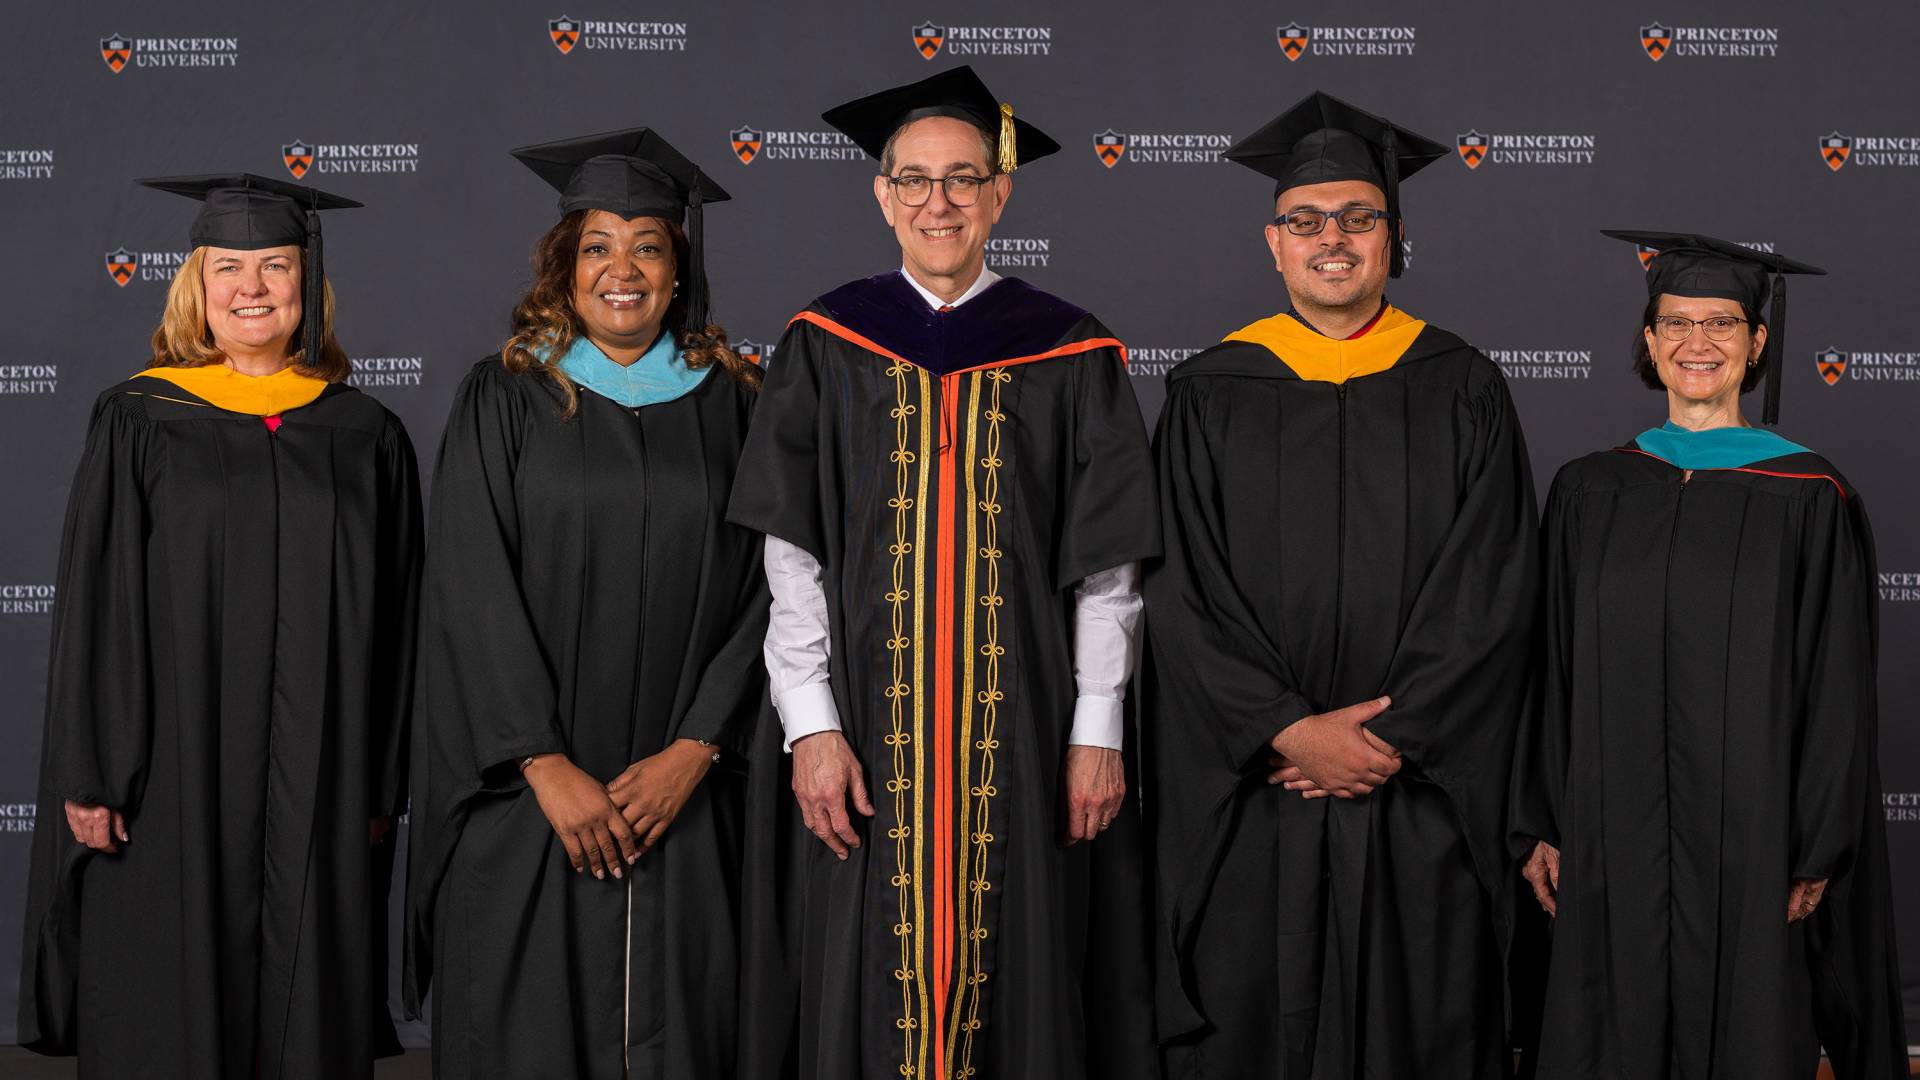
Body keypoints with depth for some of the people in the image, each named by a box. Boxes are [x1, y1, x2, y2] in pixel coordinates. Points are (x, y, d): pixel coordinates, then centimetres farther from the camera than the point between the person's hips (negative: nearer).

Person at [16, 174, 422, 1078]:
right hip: (173, 779, -1)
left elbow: (392, 629, 7)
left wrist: (381, 793, 4)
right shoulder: (138, 422, 2)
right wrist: (89, 777, -7)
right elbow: (92, 607, -1)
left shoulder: (363, 435, 7)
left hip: (317, 795, 2)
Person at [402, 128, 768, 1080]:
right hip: (528, 797, -1)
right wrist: (547, 765, -12)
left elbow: (764, 591, 2)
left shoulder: (731, 403, 6)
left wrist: (692, 752, -8)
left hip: (682, 797, 1)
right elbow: (471, 591, -5)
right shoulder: (504, 397, 2)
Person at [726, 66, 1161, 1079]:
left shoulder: (1069, 357, 3)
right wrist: (812, 727, -7)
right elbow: (790, 558, 1)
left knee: (1017, 980, 3)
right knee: (869, 984, 3)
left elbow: (1106, 565, 3)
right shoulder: (826, 348, 4)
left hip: (1020, 735, 0)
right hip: (871, 730, 0)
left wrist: (1097, 731, -3)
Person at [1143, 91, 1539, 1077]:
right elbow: (1181, 595, -3)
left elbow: (1491, 593, -2)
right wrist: (1290, 731, -13)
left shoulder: (1459, 389, 4)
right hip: (1250, 803, 0)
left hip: (1419, 803, 0)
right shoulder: (1210, 395, 4)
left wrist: (1392, 741, -12)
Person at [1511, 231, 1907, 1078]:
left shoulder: (1808, 498, -3)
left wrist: (1816, 853, -6)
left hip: (1749, 841, -2)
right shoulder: (1589, 492, 6)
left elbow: (1836, 692, -3)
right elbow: (1555, 671, 8)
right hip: (1611, 838, 2)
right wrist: (1542, 824, 5)